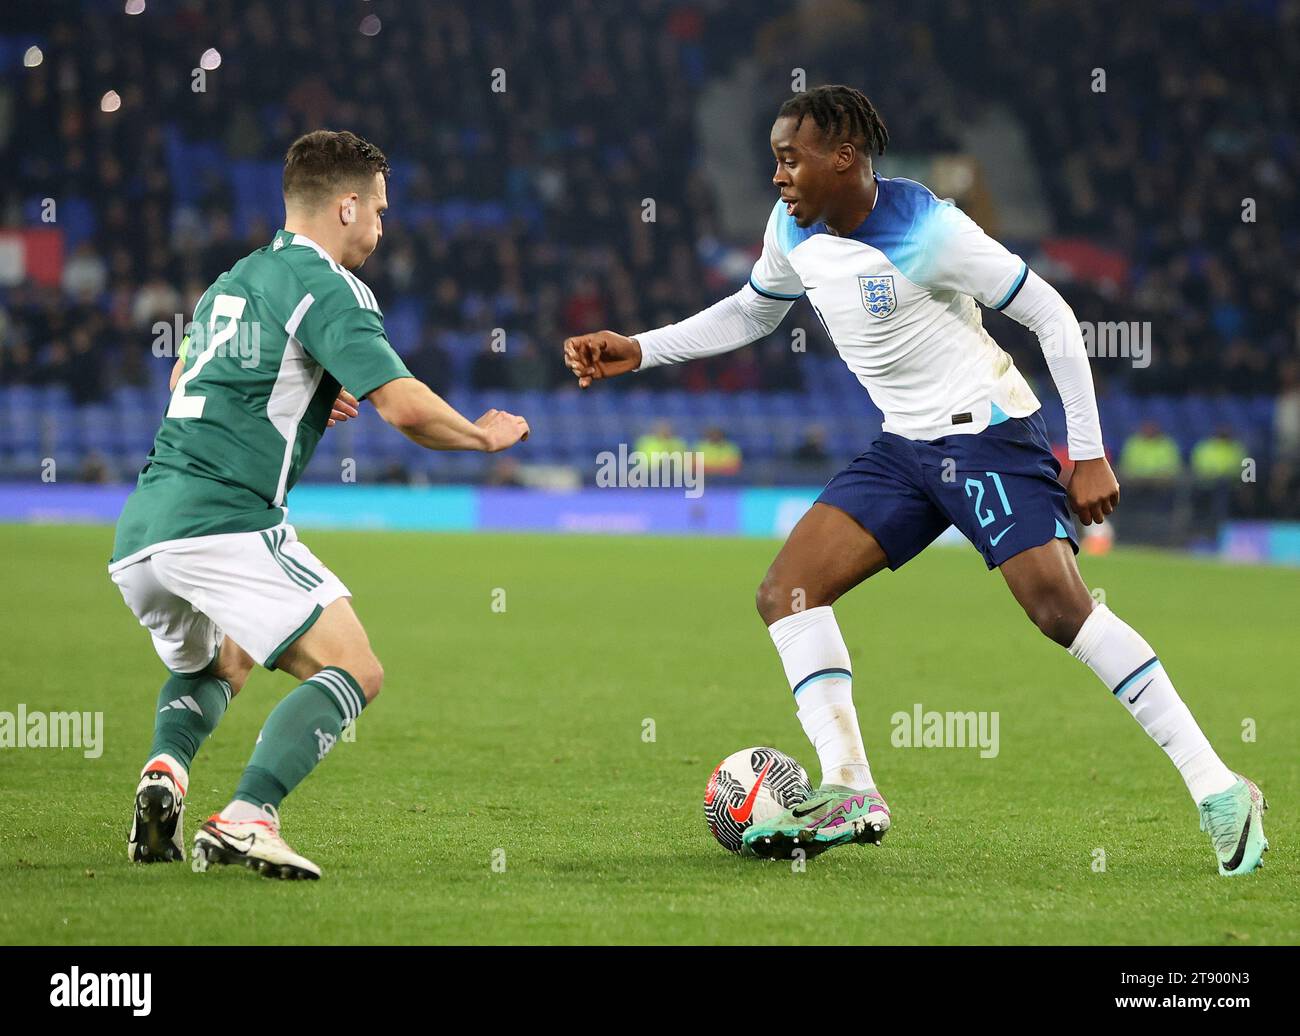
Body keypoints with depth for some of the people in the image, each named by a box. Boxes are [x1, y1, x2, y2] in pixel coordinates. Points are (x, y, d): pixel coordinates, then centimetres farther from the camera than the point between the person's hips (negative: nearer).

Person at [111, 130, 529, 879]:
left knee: (215, 669, 33)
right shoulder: (328, 287, -4)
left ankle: (166, 769, 3)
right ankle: (247, 819, -23)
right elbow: (406, 406, -14)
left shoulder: (231, 281, 23)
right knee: (354, 672, -5)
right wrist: (485, 436, 6)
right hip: (226, 522, -9)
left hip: (139, 534, 9)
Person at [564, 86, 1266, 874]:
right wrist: (637, 351, 13)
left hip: (989, 433, -8)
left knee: (1060, 606, -22)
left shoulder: (926, 231, -20)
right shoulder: (794, 232, 2)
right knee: (786, 593, -5)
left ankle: (1217, 790, -16)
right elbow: (752, 314, 24)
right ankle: (851, 794, -6)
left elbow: (1051, 315, -14)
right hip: (906, 447, 8)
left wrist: (1090, 454, -14)